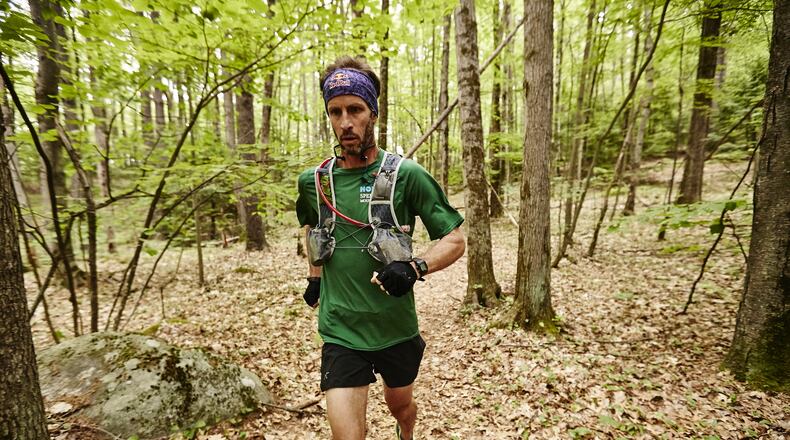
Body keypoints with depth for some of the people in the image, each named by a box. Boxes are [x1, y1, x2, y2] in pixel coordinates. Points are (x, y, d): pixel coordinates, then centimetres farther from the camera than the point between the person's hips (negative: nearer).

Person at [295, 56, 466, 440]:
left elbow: (455, 240, -9)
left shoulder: (406, 175, -13)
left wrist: (415, 267, -26)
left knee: (400, 404, 26)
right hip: (341, 333, 1)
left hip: (397, 328, 0)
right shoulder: (313, 181, -3)